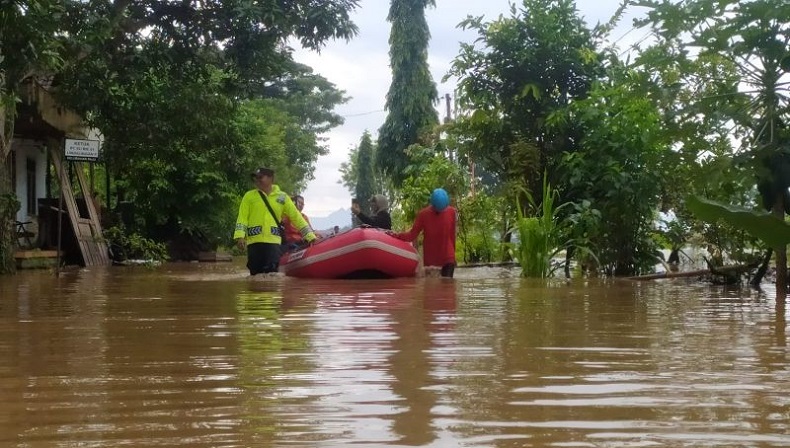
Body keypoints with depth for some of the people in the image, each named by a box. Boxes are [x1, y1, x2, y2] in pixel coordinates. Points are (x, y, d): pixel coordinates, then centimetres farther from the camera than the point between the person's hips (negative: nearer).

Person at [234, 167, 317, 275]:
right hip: (254, 241, 0)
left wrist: (310, 235, 6)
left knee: (271, 272, -10)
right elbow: (242, 217, 2)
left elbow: (296, 217, 10)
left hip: (274, 241, 0)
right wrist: (240, 236, -12)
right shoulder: (249, 196, 8)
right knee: (255, 274, 4)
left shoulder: (282, 197, 10)